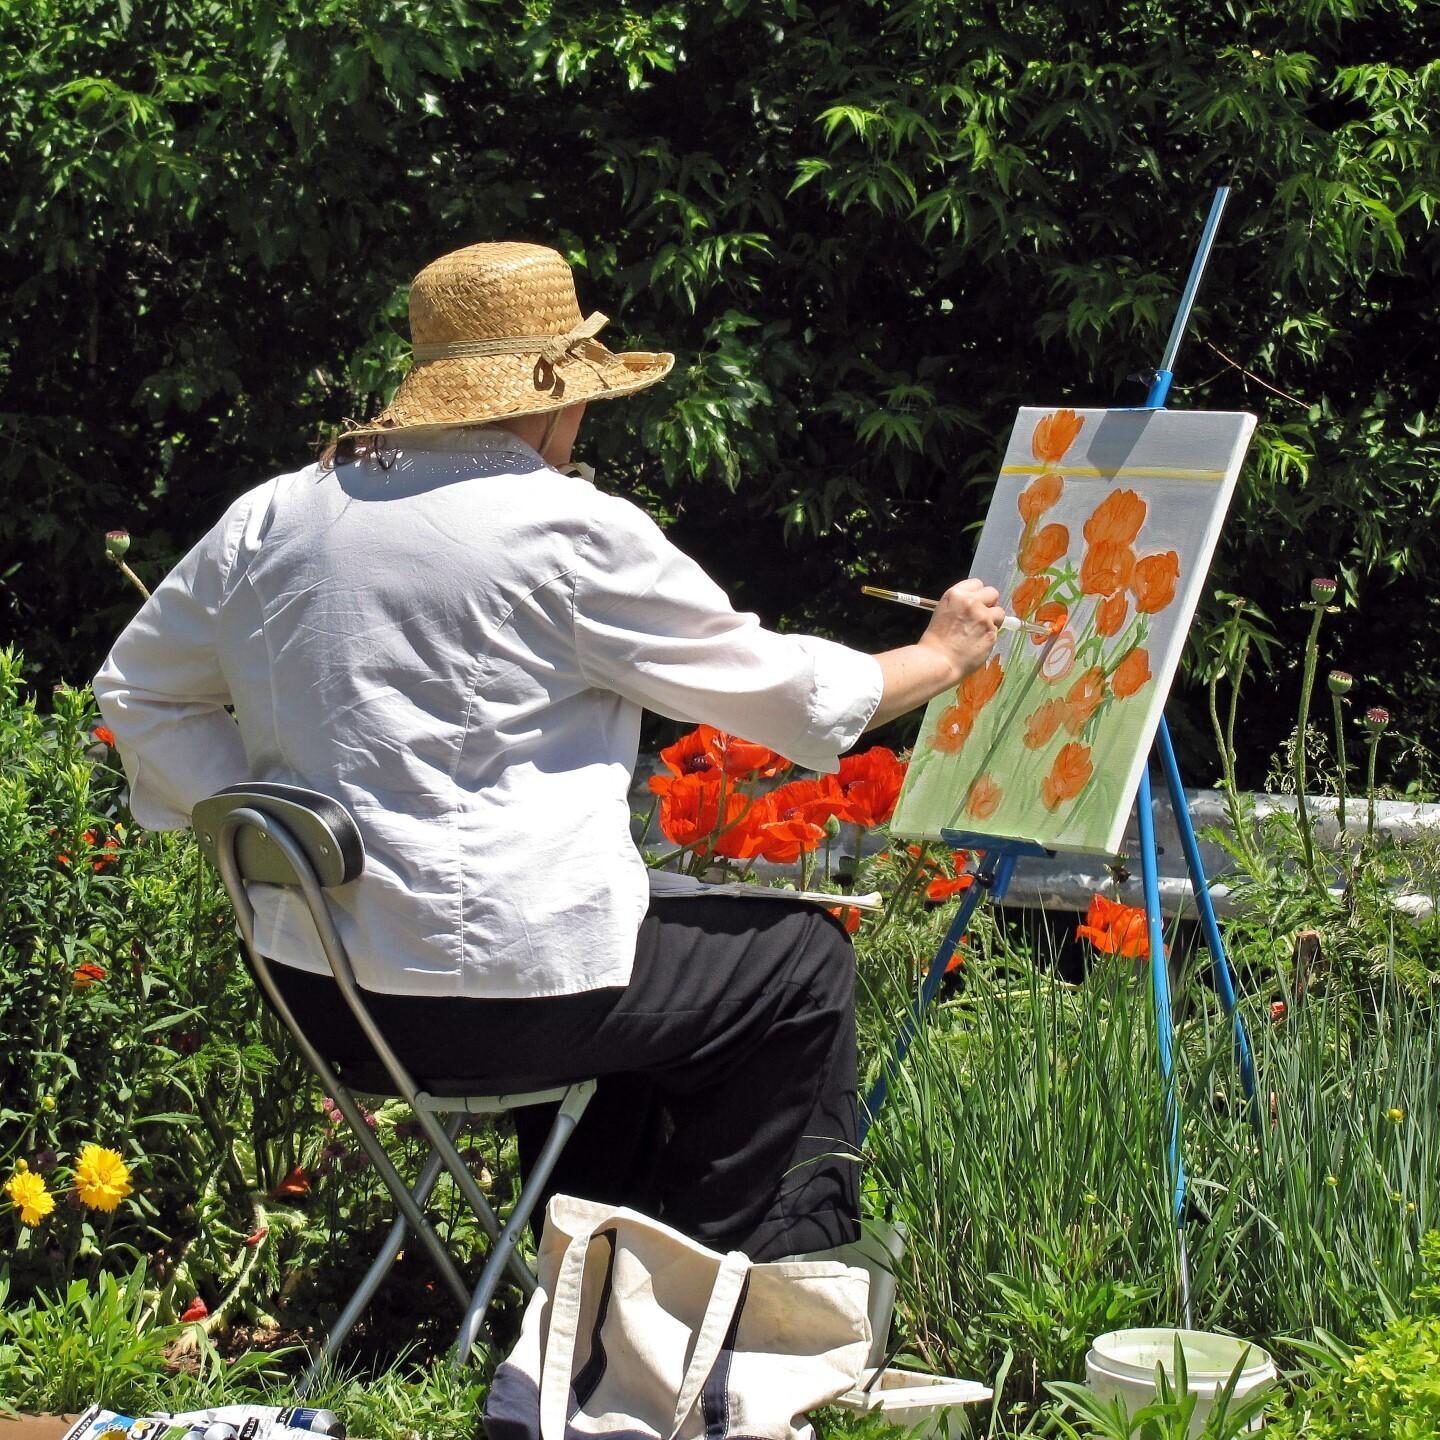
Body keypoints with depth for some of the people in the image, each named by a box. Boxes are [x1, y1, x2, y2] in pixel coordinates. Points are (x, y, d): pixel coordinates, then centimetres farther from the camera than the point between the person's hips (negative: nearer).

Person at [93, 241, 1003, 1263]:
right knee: (800, 961, 16)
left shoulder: (269, 519, 6)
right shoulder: (572, 534, -11)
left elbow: (139, 691, 16)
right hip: (501, 1001, -8)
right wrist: (943, 657, 14)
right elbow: (773, 688, -2)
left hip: (318, 992, 8)